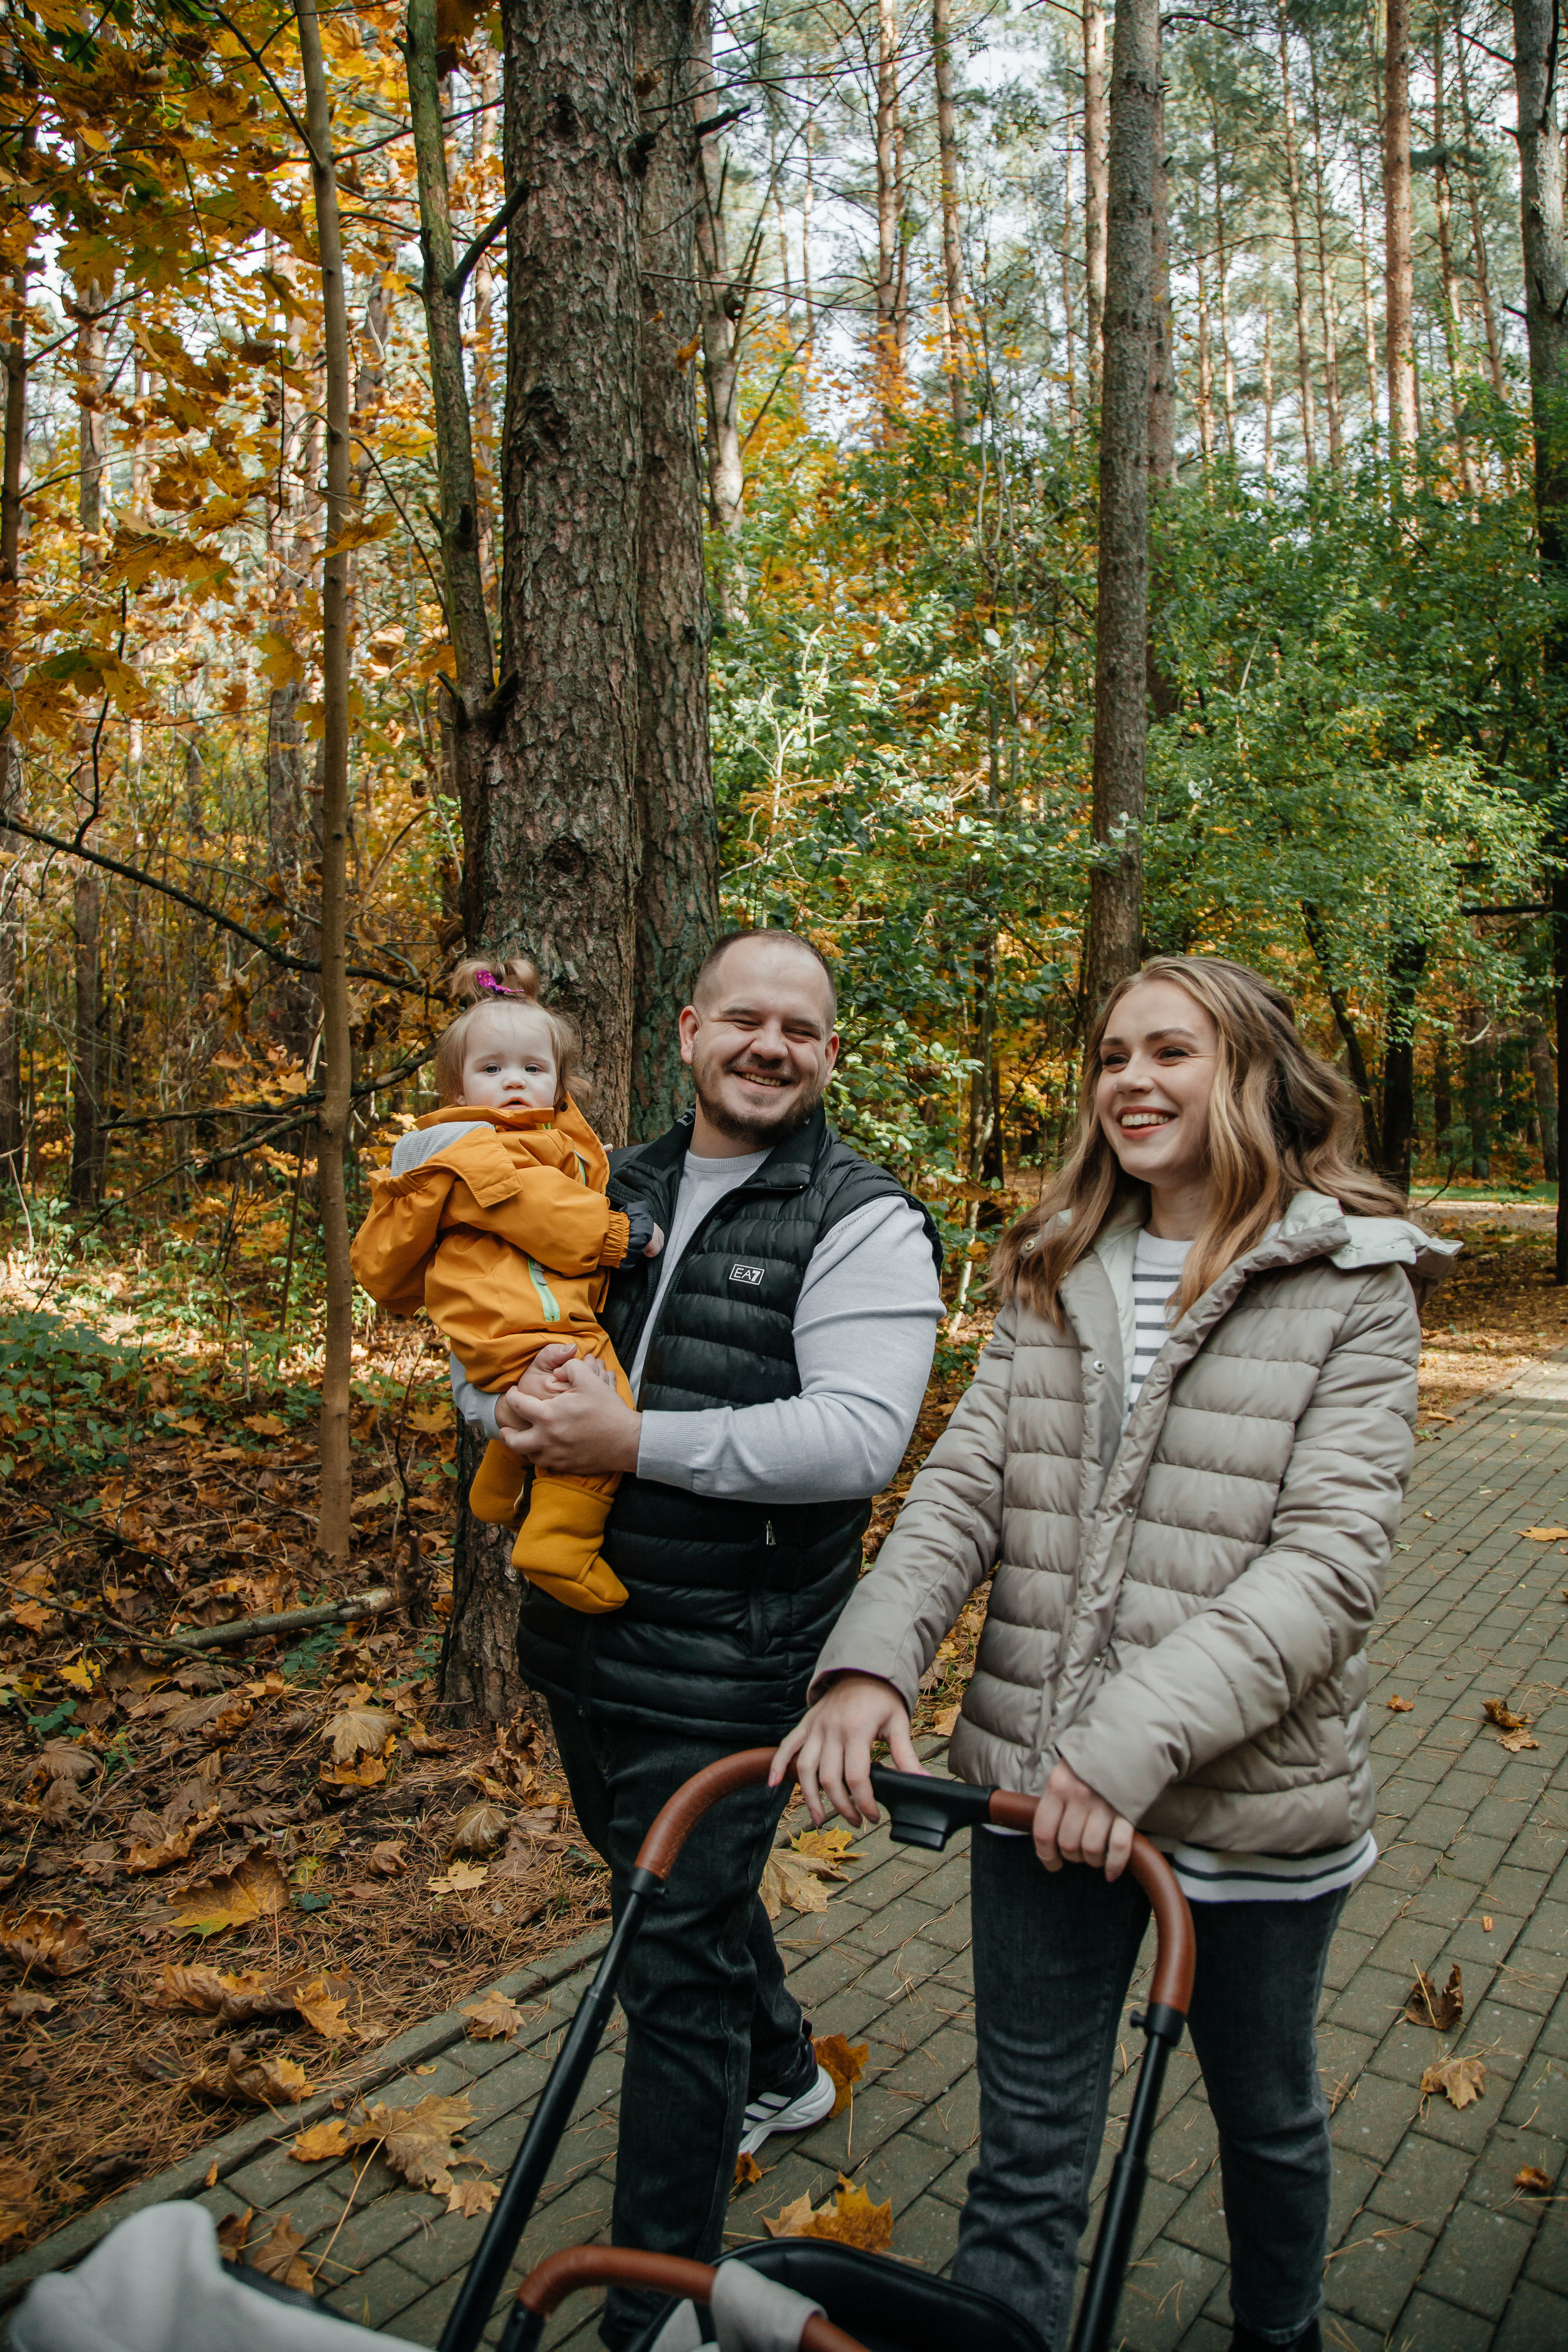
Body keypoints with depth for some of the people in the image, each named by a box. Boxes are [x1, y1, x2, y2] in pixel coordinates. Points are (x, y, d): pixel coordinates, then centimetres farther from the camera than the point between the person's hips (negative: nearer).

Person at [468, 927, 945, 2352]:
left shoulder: (863, 1221, -11)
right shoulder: (614, 1189, 8)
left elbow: (860, 1434, -23)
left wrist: (636, 1441, -27)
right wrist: (518, 1408, -13)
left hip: (725, 1667, -7)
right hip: (579, 1633, 7)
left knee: (677, 1968, 2)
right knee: (677, 1895, 27)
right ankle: (782, 2072, 54)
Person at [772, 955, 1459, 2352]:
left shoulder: (1351, 1284, -9)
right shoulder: (1052, 1272, 4)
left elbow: (1332, 1560, -18)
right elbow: (965, 1487, -2)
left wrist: (1141, 1737, -27)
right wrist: (871, 1660, -19)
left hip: (1247, 1800, -2)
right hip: (1040, 1783, 2)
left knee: (1265, 2112, 25)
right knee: (1028, 2152, 12)